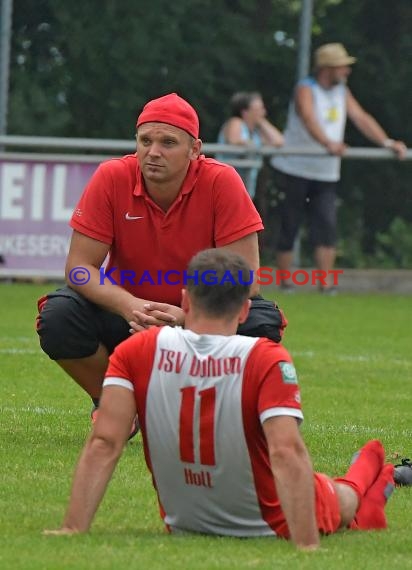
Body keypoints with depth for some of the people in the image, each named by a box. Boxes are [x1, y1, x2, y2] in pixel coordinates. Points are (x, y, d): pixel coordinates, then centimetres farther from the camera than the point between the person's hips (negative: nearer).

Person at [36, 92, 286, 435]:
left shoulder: (222, 182, -19)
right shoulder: (112, 179, -16)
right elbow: (80, 267, -16)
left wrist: (187, 316, -37)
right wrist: (129, 307, -35)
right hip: (127, 313, 1)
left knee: (261, 324, -30)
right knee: (58, 317, -27)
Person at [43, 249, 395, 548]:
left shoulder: (136, 353, -17)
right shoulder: (268, 361, -26)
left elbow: (103, 444, -22)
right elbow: (287, 453, -35)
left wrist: (73, 530, -23)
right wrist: (307, 545, -38)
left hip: (183, 528, 3)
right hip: (270, 529, -3)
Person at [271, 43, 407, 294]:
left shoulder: (342, 92, 10)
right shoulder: (306, 90, -12)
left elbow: (361, 118, 4)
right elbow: (309, 120, -30)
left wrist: (387, 142, -11)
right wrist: (329, 144, -48)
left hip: (326, 174, 5)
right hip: (295, 170, -5)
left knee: (327, 226, -9)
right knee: (289, 228, 0)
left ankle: (327, 283, -13)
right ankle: (285, 283, 8)